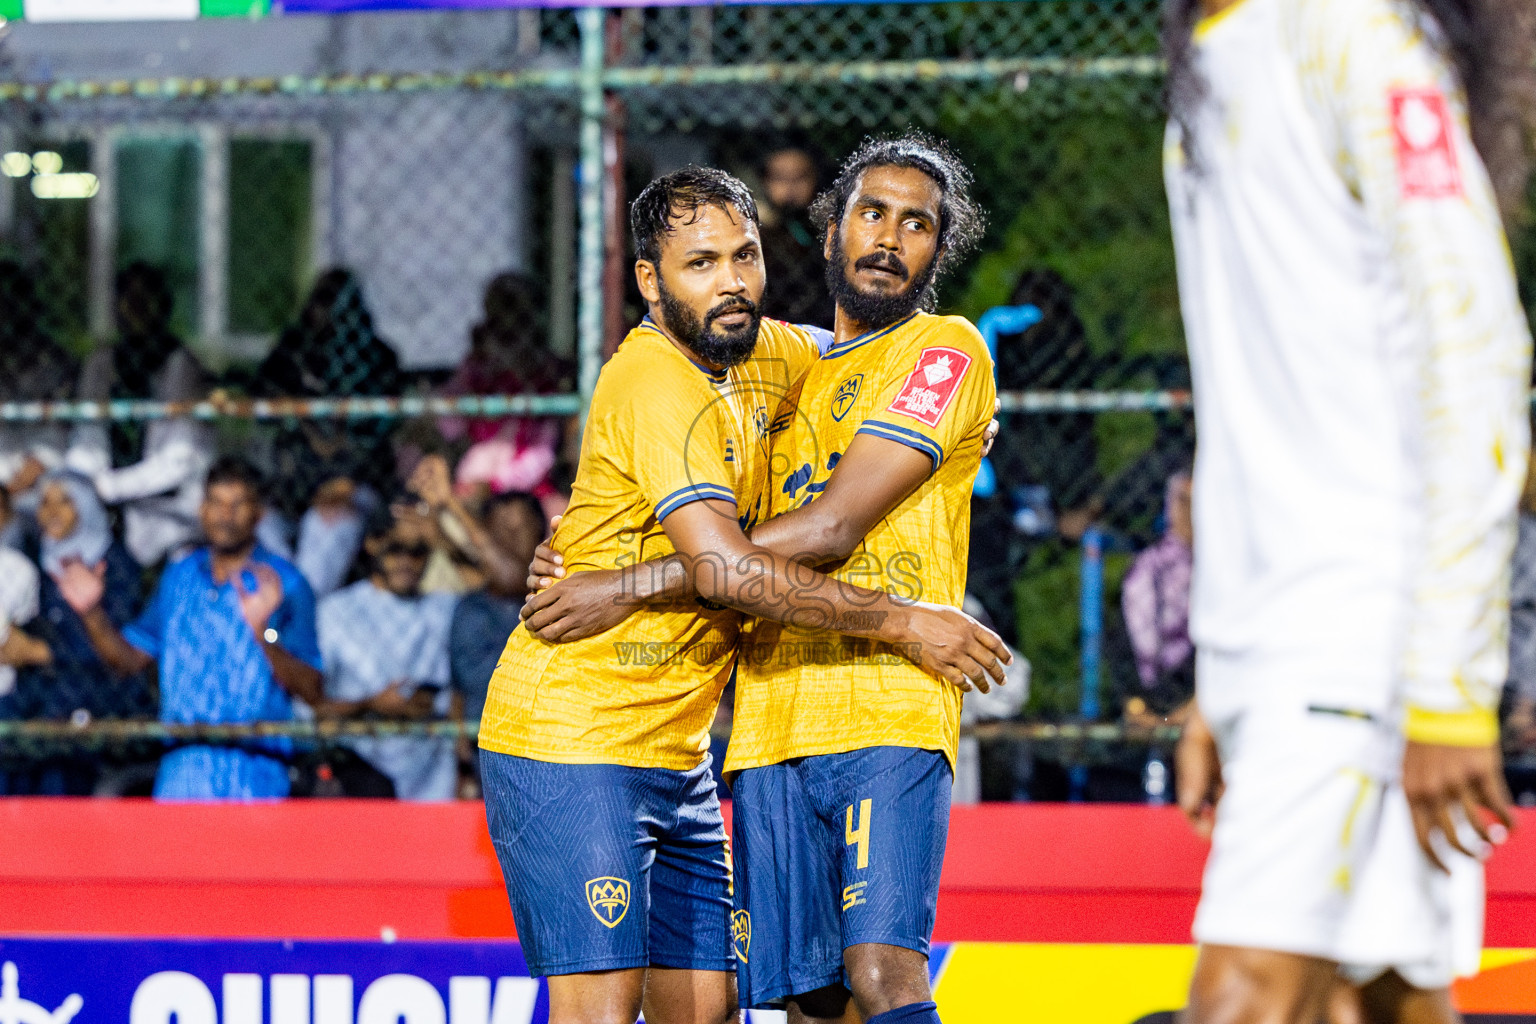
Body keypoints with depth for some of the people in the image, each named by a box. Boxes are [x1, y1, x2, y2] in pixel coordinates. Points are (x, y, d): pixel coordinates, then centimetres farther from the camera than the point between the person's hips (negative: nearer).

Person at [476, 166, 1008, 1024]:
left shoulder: (762, 352, 8)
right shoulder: (658, 386, -18)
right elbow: (724, 567, -28)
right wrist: (901, 623, -23)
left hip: (676, 752, 9)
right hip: (571, 743, -9)